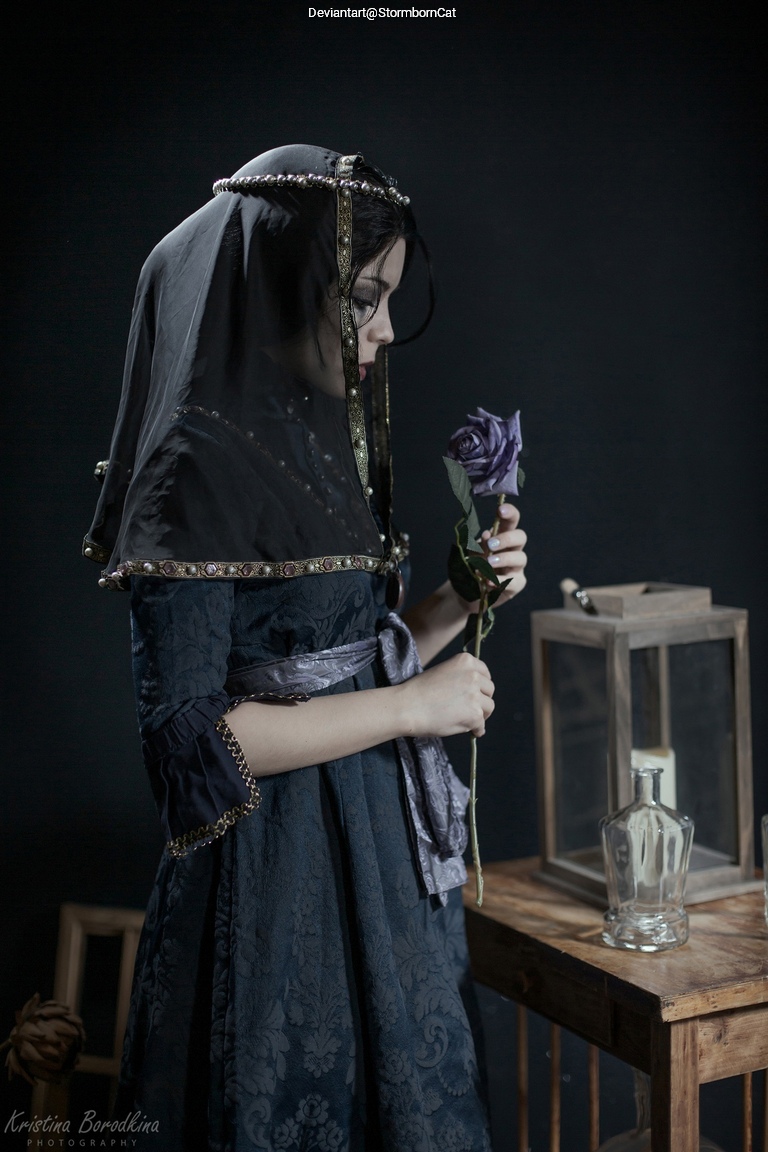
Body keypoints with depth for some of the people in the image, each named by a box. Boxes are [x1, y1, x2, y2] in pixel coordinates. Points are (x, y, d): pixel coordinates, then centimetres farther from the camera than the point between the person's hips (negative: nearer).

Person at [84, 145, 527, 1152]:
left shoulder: (322, 440, 8)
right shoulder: (198, 464, -18)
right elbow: (188, 733, -22)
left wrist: (461, 601, -2)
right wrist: (412, 705, -18)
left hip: (383, 847, 9)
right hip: (279, 874, -8)